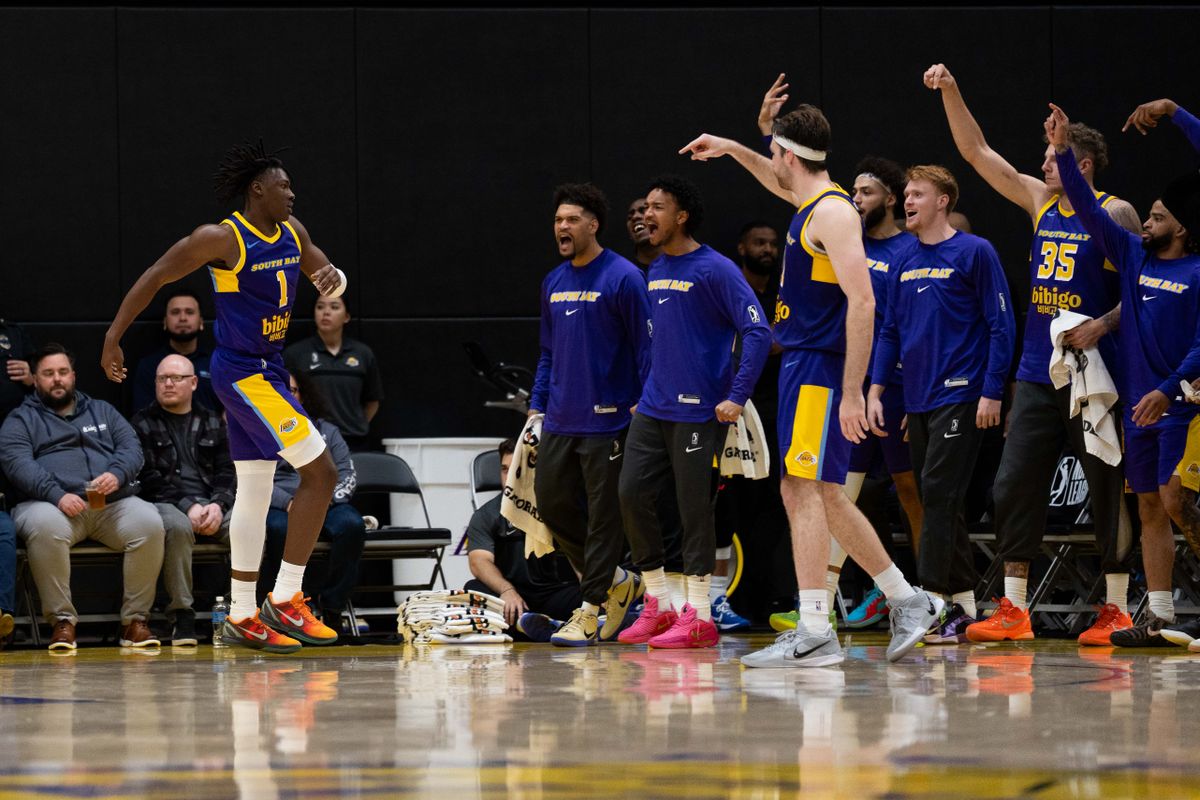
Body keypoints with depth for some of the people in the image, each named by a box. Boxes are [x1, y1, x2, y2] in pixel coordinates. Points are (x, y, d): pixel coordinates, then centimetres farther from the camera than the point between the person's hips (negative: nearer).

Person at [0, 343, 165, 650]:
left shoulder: (102, 411, 27)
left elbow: (131, 447, 15)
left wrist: (117, 475, -10)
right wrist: (57, 495, -19)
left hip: (113, 504, 3)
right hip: (53, 505, -3)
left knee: (149, 522, -28)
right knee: (46, 527, -39)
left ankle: (135, 619, -18)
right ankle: (63, 621, -26)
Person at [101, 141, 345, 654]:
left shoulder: (292, 233, 7)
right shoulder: (222, 239, -15)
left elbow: (330, 279, 16)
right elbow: (154, 278, -9)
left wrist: (332, 279, -10)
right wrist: (113, 338, -9)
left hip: (264, 371, 9)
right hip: (241, 374, -9)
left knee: (254, 493, 11)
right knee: (320, 472, -13)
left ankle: (242, 617, 17)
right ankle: (285, 600, -9)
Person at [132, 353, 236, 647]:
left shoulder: (212, 422, 21)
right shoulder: (143, 423, 11)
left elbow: (228, 472, 11)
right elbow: (148, 478, -2)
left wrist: (218, 505, -10)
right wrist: (188, 507, -15)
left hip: (213, 505, 3)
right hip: (166, 504, -3)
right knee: (177, 527, -39)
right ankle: (181, 617, -31)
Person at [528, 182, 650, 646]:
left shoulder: (622, 278, -9)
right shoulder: (553, 283, 13)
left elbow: (645, 347, -9)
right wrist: (537, 406, 15)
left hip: (607, 419, -7)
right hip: (560, 421, 7)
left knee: (604, 515, -2)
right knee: (552, 503, 7)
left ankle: (590, 611, 2)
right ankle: (615, 582, 23)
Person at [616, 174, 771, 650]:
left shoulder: (715, 270, -11)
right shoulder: (656, 271, 14)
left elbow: (758, 332, -15)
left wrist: (737, 397, -19)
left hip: (697, 411, -8)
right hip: (653, 409, 8)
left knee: (694, 508, -5)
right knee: (633, 495, 3)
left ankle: (697, 618, 1)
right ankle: (658, 606, 13)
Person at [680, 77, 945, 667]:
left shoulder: (833, 213, -15)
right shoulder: (810, 203, 15)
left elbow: (862, 301, -22)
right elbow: (780, 185, 43)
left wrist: (852, 392, -25)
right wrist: (733, 151, 38)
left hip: (821, 369, -10)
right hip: (802, 366, 10)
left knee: (805, 491, -12)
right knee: (819, 495, 14)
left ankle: (814, 634, -15)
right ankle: (906, 601, 20)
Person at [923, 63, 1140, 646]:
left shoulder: (1115, 214, -6)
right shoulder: (1040, 201, 10)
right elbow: (977, 152, 12)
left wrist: (1102, 326, -23)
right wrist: (950, 94, 2)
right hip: (1037, 373, 6)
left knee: (1106, 490, -1)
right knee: (1014, 486, 2)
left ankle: (1117, 610, 4)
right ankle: (1013, 610, 5)